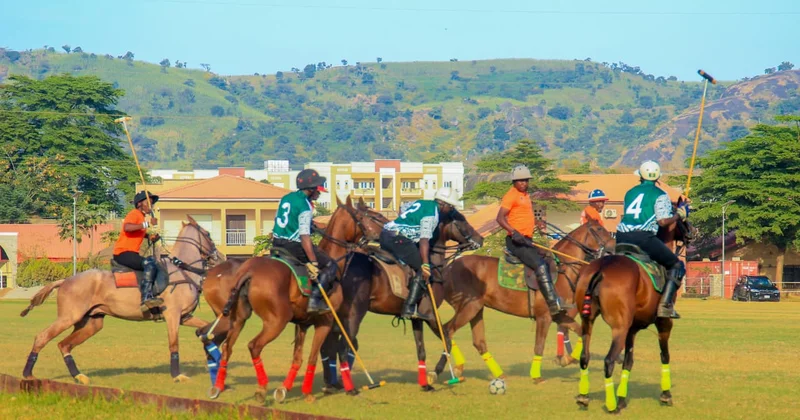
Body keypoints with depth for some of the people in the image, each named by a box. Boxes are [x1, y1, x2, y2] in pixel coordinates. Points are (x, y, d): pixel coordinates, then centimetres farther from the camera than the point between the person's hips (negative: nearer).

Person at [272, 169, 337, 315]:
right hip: (294, 246, -8)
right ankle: (315, 299, -12)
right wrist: (313, 262, -22)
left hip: (277, 243, 8)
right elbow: (304, 236, -21)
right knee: (330, 265, 0)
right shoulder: (305, 206, -14)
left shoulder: (286, 198, 12)